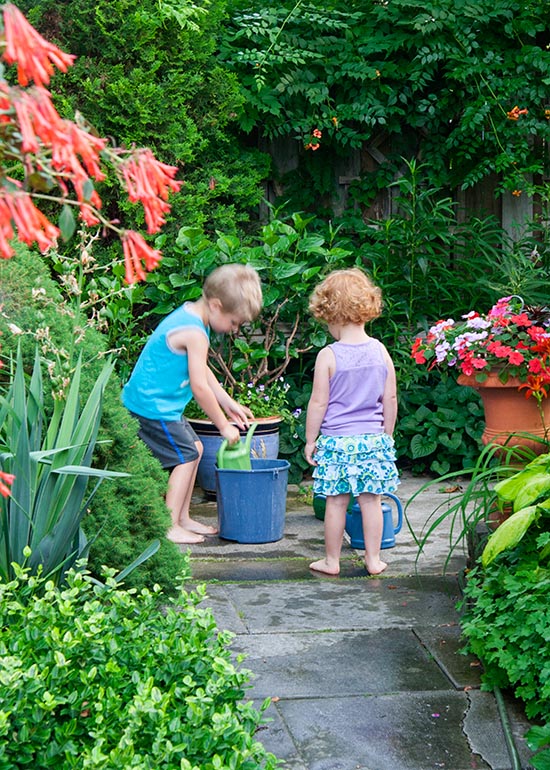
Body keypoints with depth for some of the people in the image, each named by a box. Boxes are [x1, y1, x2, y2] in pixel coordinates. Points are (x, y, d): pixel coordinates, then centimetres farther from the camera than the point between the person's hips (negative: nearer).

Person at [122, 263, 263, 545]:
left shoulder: (188, 313, 8)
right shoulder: (194, 333, -24)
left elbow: (202, 371, 18)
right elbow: (199, 387, -21)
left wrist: (229, 403, 19)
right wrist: (224, 426, -10)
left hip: (156, 402, 10)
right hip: (153, 406, -10)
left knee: (195, 447, 16)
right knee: (186, 456, -6)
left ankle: (183, 518, 23)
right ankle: (170, 527, 0)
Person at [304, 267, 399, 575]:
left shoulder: (328, 355, -11)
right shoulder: (380, 351, -1)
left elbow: (319, 403, -9)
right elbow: (391, 399, 4)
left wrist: (310, 440, 2)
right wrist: (387, 435, 16)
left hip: (336, 440, -3)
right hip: (373, 438, 3)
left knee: (336, 502, 5)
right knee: (371, 501, 9)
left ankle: (332, 560, 16)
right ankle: (374, 559, 18)